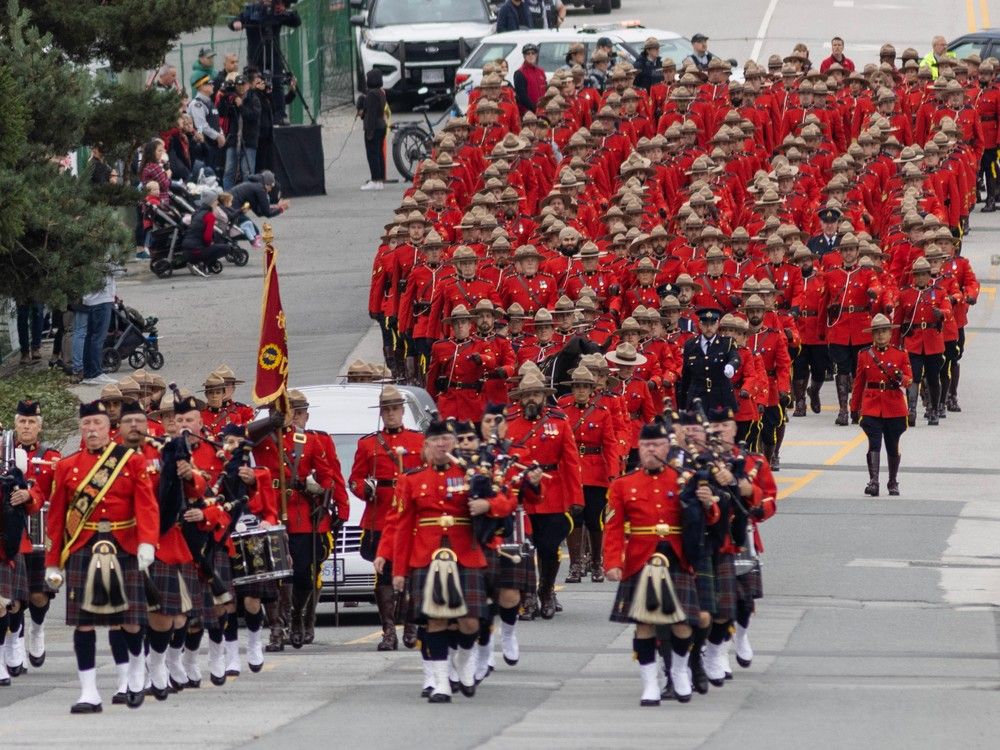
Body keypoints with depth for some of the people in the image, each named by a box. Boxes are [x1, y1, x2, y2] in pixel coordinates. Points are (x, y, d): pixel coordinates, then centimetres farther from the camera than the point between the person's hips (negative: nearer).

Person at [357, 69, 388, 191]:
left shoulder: (372, 94, -17)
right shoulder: (381, 92, 12)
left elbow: (371, 113, -20)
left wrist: (370, 130, -19)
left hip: (373, 127, -10)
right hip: (382, 125, 10)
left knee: (372, 154, -7)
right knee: (379, 153, 13)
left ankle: (375, 181, -9)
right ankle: (381, 180, 16)